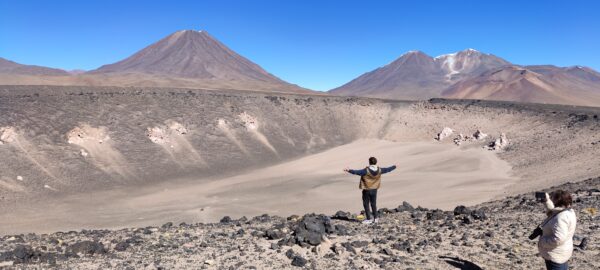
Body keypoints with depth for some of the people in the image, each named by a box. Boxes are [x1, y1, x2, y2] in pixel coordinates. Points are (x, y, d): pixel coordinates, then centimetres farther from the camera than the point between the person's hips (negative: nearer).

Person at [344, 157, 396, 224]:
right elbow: (387, 169, 9)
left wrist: (349, 170, -36)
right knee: (373, 204, 18)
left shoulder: (366, 170, -21)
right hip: (374, 190, 5)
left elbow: (357, 172, -31)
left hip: (366, 190, -5)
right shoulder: (379, 170, -6)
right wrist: (394, 167, 27)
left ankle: (369, 219, 8)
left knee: (366, 204, 6)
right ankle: (375, 218, 24)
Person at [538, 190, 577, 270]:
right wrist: (546, 201, 10)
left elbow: (558, 239, -34)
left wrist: (541, 241, -21)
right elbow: (552, 211, 24)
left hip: (556, 256, -10)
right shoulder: (568, 211, 3)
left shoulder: (561, 218, -29)